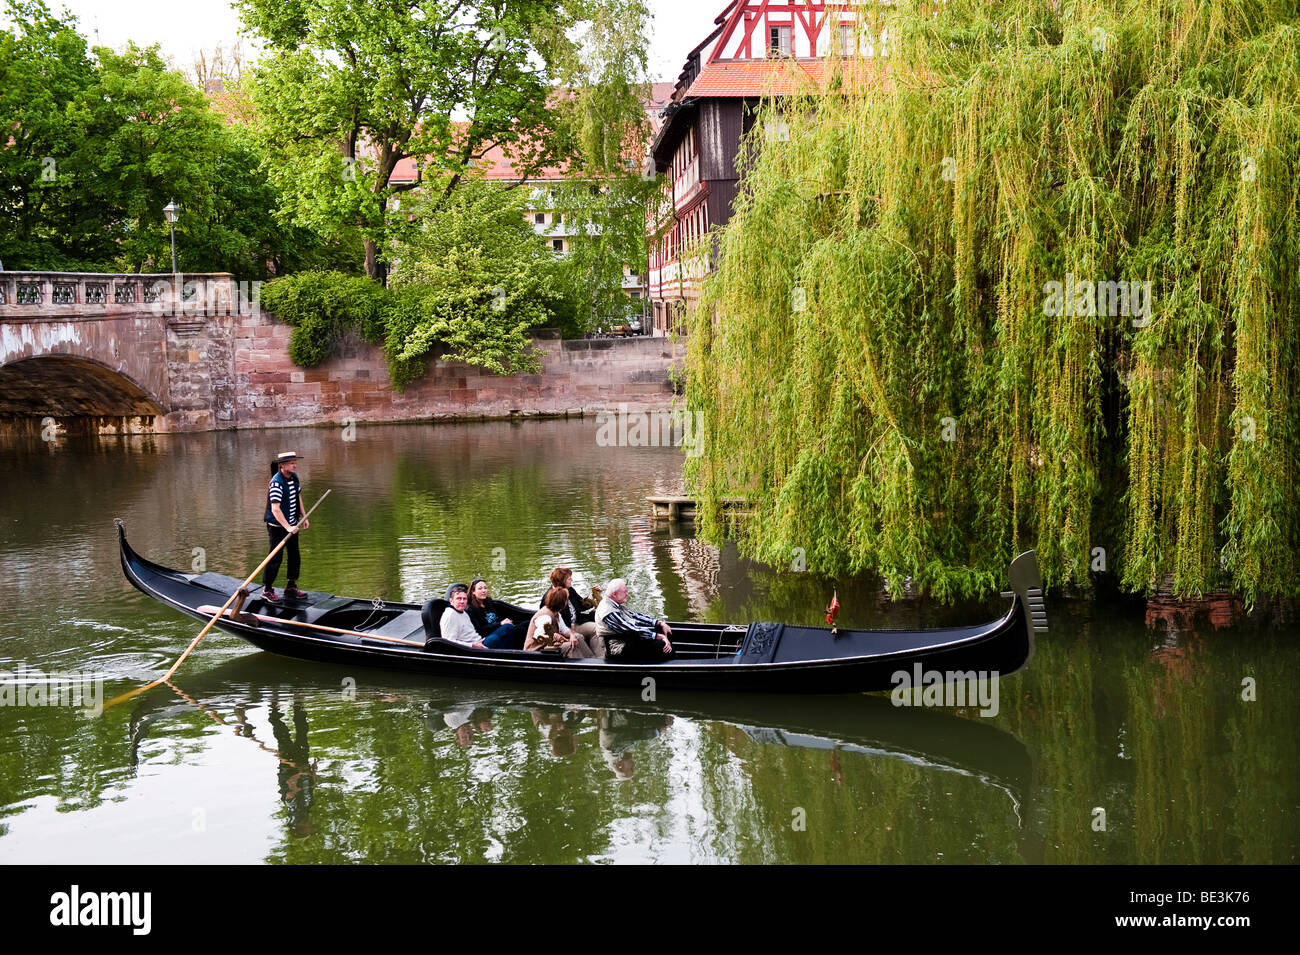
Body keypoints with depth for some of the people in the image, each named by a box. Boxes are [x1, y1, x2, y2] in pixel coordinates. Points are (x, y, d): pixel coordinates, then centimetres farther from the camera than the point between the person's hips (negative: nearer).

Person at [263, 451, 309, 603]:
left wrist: (303, 516, 16)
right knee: (276, 558, -3)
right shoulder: (276, 482, -23)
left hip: (292, 525, 8)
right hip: (277, 526, -8)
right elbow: (275, 509, -28)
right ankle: (267, 590, 8)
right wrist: (287, 527, -33)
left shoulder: (294, 477, 4)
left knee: (295, 557, 13)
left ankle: (291, 588, 26)